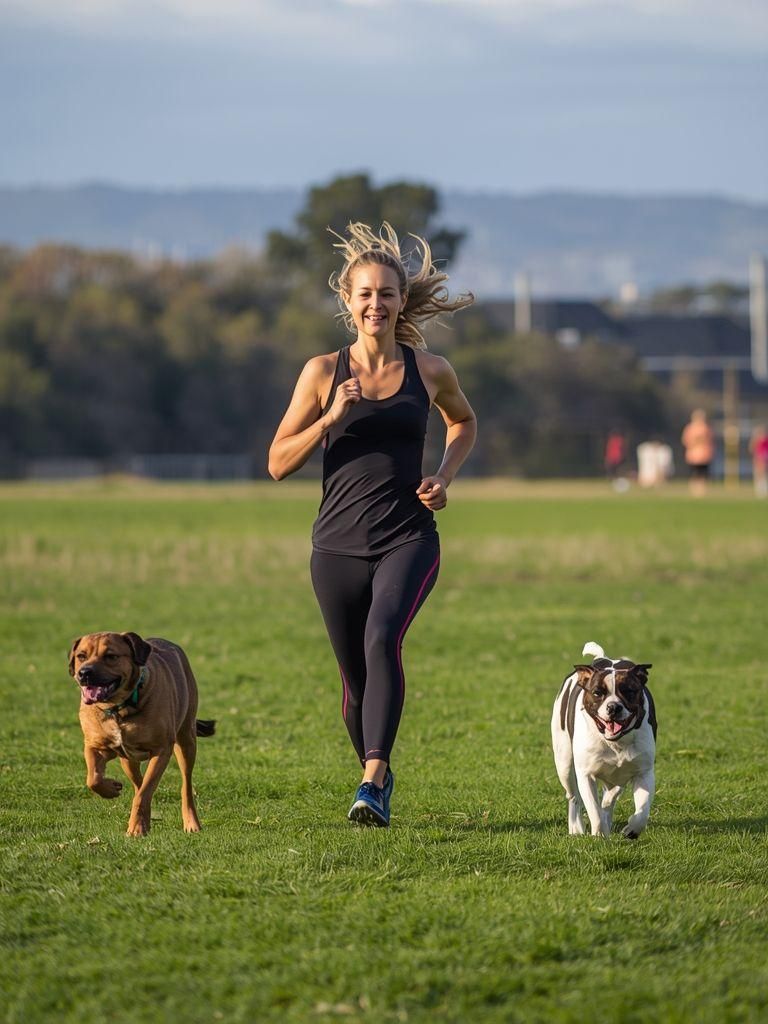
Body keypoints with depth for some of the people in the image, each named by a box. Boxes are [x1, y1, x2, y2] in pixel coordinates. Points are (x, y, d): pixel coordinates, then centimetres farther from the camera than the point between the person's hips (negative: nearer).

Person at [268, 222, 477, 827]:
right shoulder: (324, 373, 1)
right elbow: (279, 464, 1)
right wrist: (330, 418, -14)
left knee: (383, 639, -27)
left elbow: (464, 421, 25)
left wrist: (445, 476, 7)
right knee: (356, 675, 9)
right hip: (339, 544, 1)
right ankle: (379, 773, 35)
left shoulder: (430, 370, 3)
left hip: (409, 539, -1)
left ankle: (373, 780, -33)